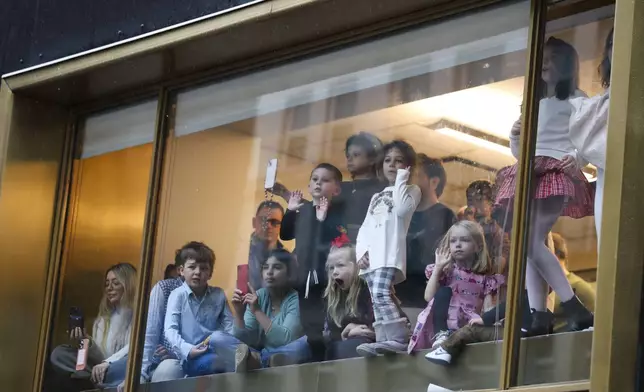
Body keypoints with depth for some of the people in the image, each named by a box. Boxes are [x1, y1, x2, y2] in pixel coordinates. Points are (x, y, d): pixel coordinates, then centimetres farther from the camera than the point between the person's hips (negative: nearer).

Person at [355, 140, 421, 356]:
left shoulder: (411, 190, 11)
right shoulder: (377, 196, 29)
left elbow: (401, 210, -13)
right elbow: (365, 227, 21)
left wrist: (401, 180, -2)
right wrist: (361, 251, 4)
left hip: (390, 253, -7)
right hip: (370, 255, 7)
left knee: (381, 294, -25)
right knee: (377, 301, 0)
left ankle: (399, 339, -28)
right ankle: (384, 342, -3)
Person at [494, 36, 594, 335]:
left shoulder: (575, 99, 8)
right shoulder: (534, 103, 27)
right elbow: (519, 152, 26)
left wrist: (576, 158, -22)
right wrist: (515, 136, 4)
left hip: (556, 173, -7)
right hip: (529, 175, 7)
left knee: (531, 241, -23)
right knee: (527, 245, -6)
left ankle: (575, 308, -23)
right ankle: (538, 316, -11)